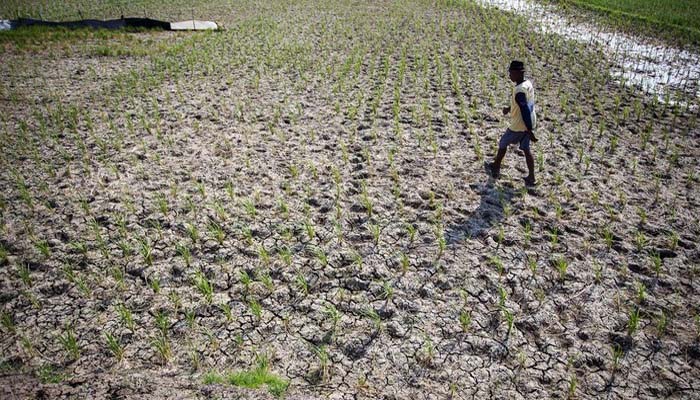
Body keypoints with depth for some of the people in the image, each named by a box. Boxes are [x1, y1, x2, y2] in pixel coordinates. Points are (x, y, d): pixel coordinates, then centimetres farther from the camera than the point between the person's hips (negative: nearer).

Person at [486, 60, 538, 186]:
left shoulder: (519, 90, -26)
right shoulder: (528, 84, 3)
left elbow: (526, 111, -28)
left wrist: (530, 132, -27)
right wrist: (510, 109, 26)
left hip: (518, 127, -8)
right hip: (530, 124, 8)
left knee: (503, 144, 14)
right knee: (526, 149, 15)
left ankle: (496, 169, 33)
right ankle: (531, 178, 17)